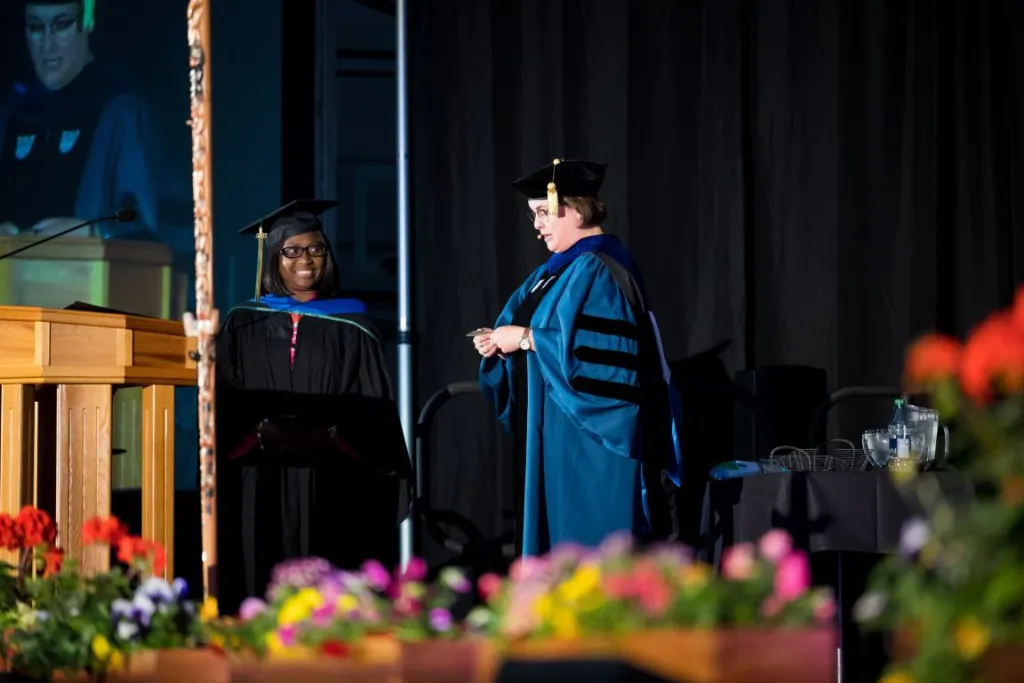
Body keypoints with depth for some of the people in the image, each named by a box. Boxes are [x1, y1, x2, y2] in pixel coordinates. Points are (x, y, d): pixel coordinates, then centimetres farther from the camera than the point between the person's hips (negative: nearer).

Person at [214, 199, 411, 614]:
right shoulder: (243, 325, 11)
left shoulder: (352, 327, 10)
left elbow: (372, 413, 2)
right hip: (259, 490, 1)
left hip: (331, 490, 0)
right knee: (262, 586, -4)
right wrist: (260, 432, -15)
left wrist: (328, 435, -15)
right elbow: (224, 407, 3)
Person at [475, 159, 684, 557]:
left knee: (588, 541, -7)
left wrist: (525, 338, -18)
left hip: (590, 444, -10)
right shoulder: (561, 269, 16)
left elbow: (589, 352, -25)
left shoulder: (598, 272, -15)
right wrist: (503, 343, 1)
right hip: (557, 440, 10)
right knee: (560, 542, 10)